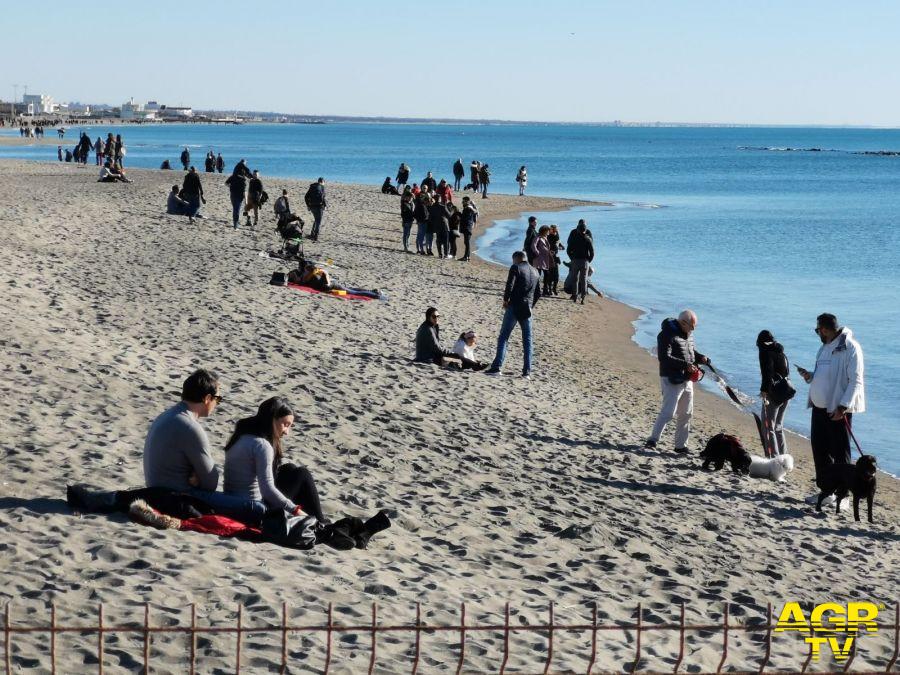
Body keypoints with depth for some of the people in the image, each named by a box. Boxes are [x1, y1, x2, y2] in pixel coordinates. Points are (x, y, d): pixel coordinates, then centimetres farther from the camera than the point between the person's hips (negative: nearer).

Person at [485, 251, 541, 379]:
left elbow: (509, 285, -16)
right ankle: (527, 372, 6)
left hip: (514, 307, -5)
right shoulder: (535, 272, 15)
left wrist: (505, 300, -4)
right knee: (527, 341, 9)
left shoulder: (516, 268, -5)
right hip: (527, 310, 5)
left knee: (503, 337, -2)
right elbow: (538, 294, 17)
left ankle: (496, 367, -10)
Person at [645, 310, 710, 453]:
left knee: (686, 414, 12)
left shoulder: (688, 334, 12)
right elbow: (664, 358, -24)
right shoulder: (668, 334, -16)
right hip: (672, 380, -9)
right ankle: (653, 440, -11)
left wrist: (702, 358, 3)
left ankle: (681, 445, 21)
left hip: (687, 380, 9)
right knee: (668, 412, -16)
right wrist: (686, 365, -28)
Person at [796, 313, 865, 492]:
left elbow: (855, 381, -17)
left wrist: (843, 407, -23)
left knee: (840, 452, -3)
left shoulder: (850, 348, -12)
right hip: (819, 407, 9)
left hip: (838, 410, -9)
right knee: (819, 448, 13)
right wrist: (809, 376, 4)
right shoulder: (824, 348, 16)